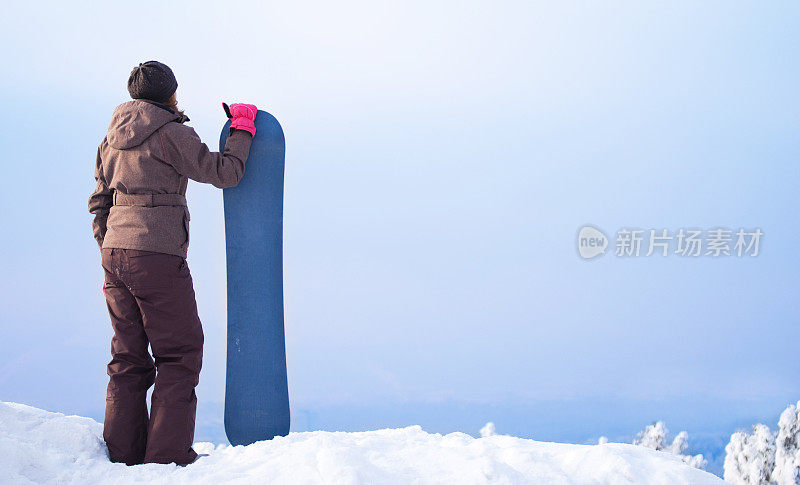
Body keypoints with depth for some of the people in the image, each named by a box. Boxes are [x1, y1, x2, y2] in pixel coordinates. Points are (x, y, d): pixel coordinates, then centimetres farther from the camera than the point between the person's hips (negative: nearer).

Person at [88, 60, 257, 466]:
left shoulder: (113, 137, 17)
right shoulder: (171, 133, -6)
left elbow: (100, 201, 19)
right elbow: (223, 173, -5)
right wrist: (242, 130, 9)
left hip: (114, 252, 8)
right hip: (156, 254, -8)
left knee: (129, 356, 13)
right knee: (180, 353, 1)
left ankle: (124, 455, 14)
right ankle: (168, 455, -2)